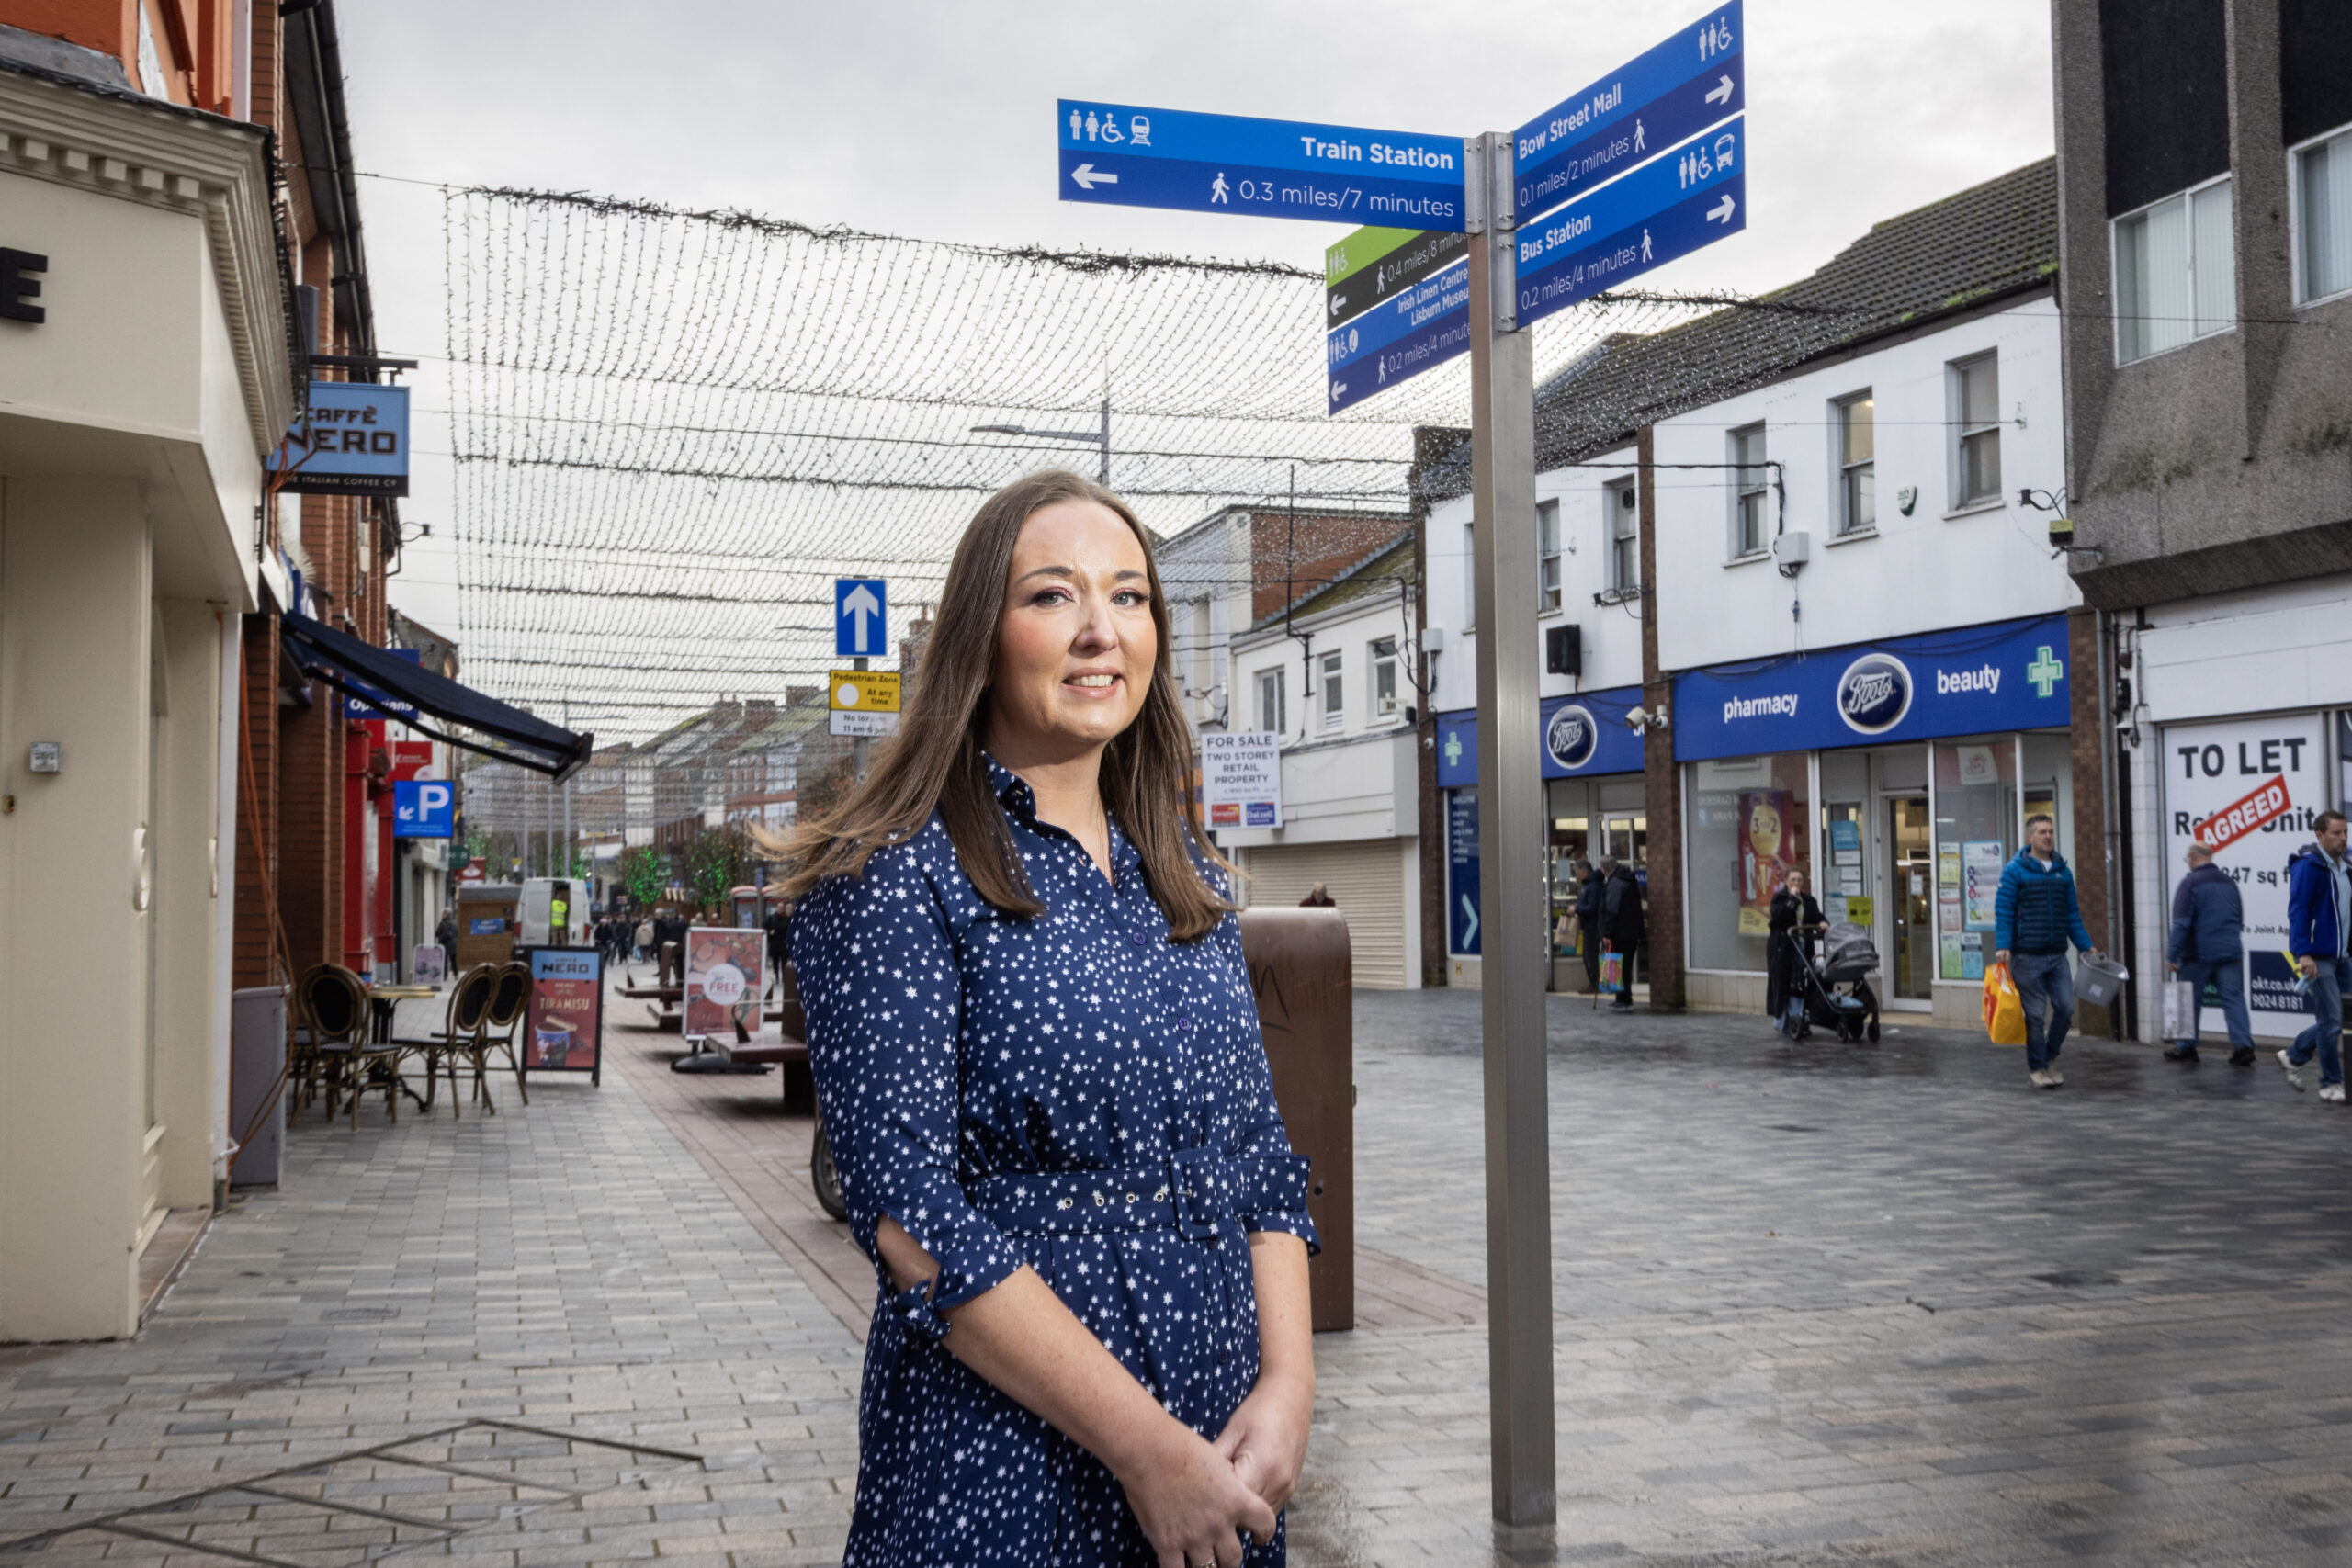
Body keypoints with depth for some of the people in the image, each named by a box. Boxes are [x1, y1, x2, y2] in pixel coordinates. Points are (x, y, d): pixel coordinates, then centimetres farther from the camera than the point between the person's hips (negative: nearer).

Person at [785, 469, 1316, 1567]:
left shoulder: (1188, 876, 9)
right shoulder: (896, 876, -10)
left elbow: (1263, 1159, 10)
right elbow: (909, 1210, -18)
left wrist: (1287, 1382, -6)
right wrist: (1145, 1446, -19)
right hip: (1003, 1470, -5)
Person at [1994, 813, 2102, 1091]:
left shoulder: (2063, 871, 13)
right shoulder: (2015, 871, -2)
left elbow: (2072, 914, 18)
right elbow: (2003, 911, -7)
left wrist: (2087, 945, 11)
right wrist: (2002, 946, -17)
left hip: (2057, 956, 5)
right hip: (2027, 956, -5)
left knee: (2066, 1008, 0)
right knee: (2035, 1014, -1)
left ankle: (2050, 1058, 21)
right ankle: (2037, 1068, 11)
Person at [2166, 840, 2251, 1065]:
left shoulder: (2190, 882, -8)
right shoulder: (2229, 882, 13)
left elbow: (2182, 923, -13)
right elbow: (2240, 919, 23)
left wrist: (2172, 954, -11)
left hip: (2199, 953, -5)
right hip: (2231, 952, 5)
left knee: (2190, 1000, 7)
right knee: (2234, 998, 0)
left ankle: (2186, 1047, 15)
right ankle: (2243, 1044, -12)